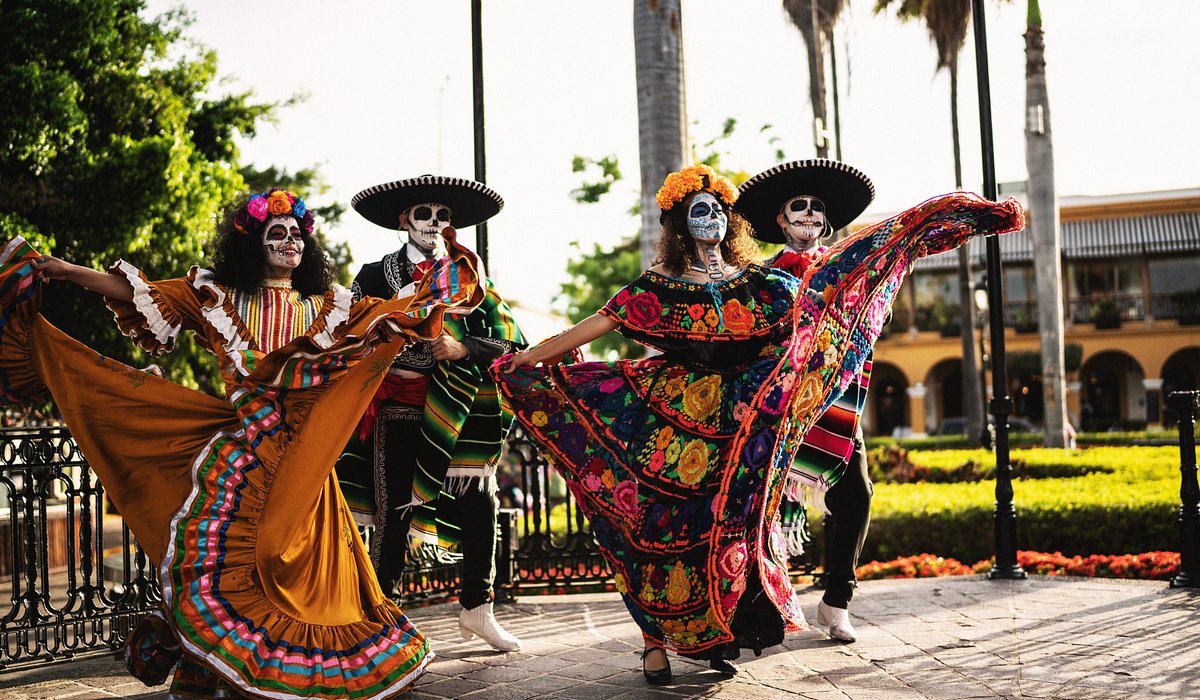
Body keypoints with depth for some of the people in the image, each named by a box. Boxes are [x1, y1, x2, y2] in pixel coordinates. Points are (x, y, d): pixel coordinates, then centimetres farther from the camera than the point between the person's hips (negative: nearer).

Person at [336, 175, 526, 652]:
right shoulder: (378, 275, 7)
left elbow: (510, 343, 1)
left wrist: (463, 349, -15)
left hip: (460, 413, 2)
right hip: (398, 410, -2)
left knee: (480, 507, 0)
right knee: (394, 515, -2)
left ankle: (477, 609, 17)